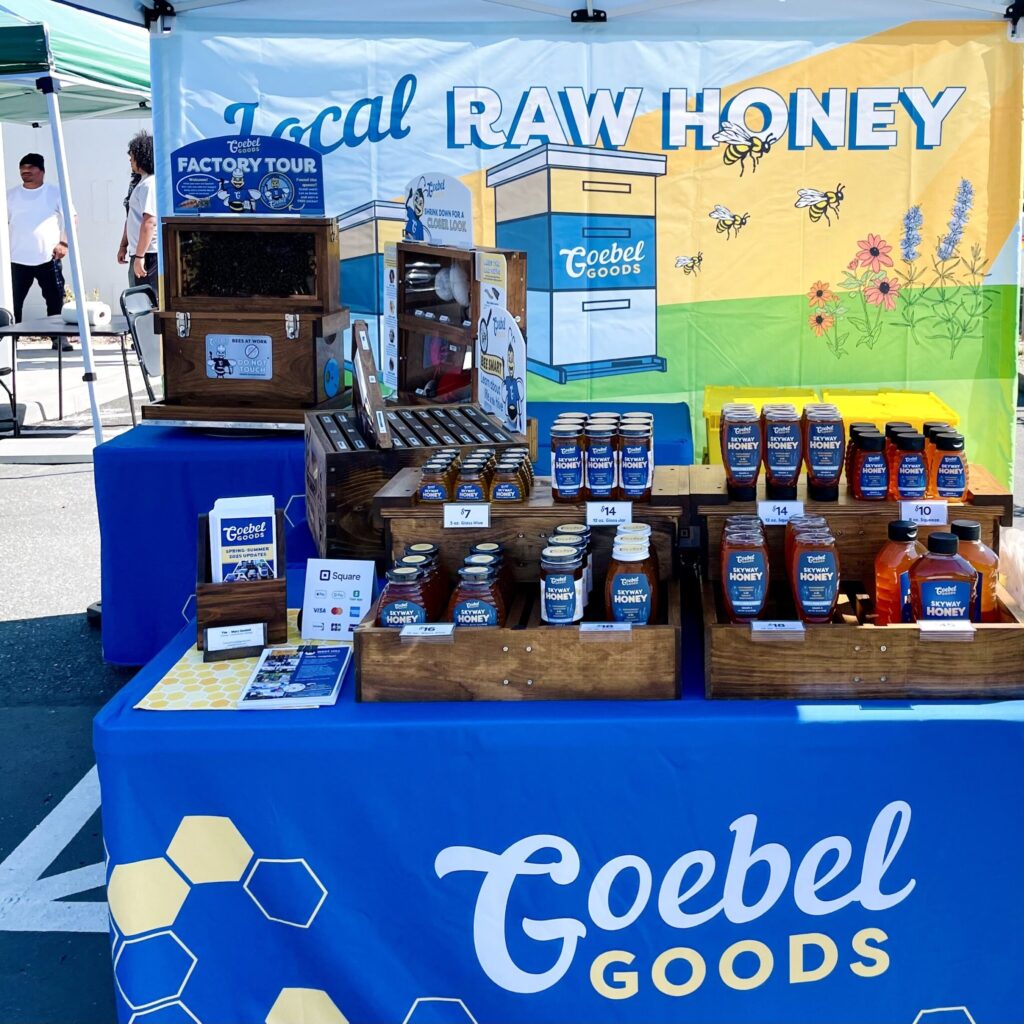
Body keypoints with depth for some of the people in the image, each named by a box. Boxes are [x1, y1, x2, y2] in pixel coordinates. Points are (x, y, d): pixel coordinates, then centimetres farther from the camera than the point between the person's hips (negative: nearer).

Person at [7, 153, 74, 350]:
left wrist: (64, 243, -7)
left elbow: (70, 219, 4)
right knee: (13, 301, 2)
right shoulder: (11, 195, 8)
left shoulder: (55, 193, 2)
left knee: (55, 300, 1)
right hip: (18, 259, 2)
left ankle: (58, 337, 10)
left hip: (48, 259, -2)